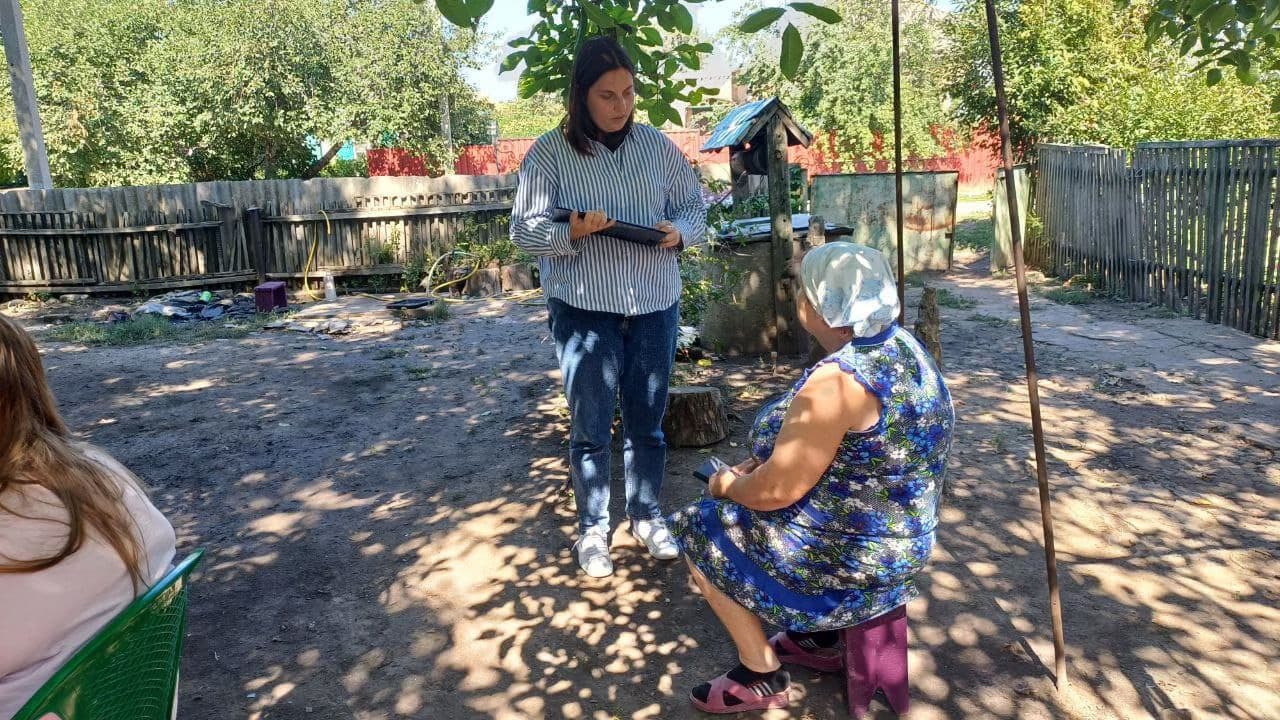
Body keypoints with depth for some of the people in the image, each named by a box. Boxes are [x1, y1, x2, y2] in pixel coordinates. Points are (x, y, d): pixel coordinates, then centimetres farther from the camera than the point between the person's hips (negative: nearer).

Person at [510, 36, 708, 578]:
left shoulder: (657, 145, 6)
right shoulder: (549, 152, -5)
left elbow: (694, 205, 13)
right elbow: (524, 229, -7)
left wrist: (680, 231, -9)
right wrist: (572, 232, -26)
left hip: (655, 305, 3)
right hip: (584, 308, -3)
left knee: (647, 419, 12)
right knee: (591, 425, 3)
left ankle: (646, 516, 29)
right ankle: (592, 528, 20)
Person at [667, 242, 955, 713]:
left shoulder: (837, 380, -30)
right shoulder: (899, 346, 1)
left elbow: (778, 490, -25)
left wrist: (727, 486, -5)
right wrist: (761, 464, 9)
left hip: (850, 555, -9)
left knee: (700, 530, 6)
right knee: (740, 509, 27)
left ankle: (762, 675, 14)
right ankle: (816, 637, 28)